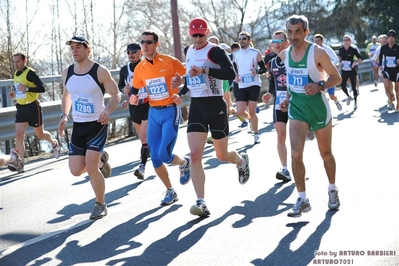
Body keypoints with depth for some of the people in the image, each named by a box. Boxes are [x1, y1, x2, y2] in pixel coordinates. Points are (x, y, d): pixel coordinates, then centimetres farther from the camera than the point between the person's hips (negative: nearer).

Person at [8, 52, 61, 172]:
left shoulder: (30, 73, -15)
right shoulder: (16, 74, 9)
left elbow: (42, 88, -20)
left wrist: (26, 88, -29)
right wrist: (14, 94, 5)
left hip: (33, 107, -6)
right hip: (21, 108, 6)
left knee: (40, 134, 10)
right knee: (18, 135, -8)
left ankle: (54, 143, 42)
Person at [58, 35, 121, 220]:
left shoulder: (100, 71, -11)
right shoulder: (67, 73, 4)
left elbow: (116, 94, -5)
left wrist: (108, 111, -24)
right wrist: (64, 116, 5)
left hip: (97, 125, -5)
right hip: (78, 127, 5)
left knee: (91, 167, -13)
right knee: (76, 170, 0)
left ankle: (100, 204, 9)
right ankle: (100, 160, 33)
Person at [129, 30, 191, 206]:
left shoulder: (169, 62, -11)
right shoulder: (139, 68, 2)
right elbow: (137, 91, 14)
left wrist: (180, 93, -13)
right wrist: (134, 99, -7)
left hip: (171, 111, -5)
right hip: (153, 113, 5)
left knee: (164, 155, -14)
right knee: (155, 158, 3)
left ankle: (184, 162, 21)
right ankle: (170, 191, 22)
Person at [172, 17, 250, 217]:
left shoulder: (214, 51, -13)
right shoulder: (188, 51, 10)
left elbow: (231, 73, -28)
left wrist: (204, 70, -33)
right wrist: (181, 94, 18)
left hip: (216, 106, -5)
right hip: (196, 107, 5)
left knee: (222, 156, 10)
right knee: (195, 155, -11)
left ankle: (241, 161, 47)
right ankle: (201, 202, -12)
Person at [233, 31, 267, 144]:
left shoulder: (256, 53, -3)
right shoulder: (235, 54, 7)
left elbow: (264, 69, 0)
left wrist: (257, 72, -20)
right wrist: (235, 77, -5)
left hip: (254, 85, -3)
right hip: (241, 86, 3)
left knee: (252, 112, -2)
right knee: (240, 112, -7)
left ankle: (256, 135, 15)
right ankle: (250, 118, 29)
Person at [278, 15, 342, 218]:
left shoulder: (317, 52, -15)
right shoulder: (284, 54, 1)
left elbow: (337, 77, -10)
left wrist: (320, 85, -27)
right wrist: (288, 98, 6)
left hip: (318, 107, -3)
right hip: (296, 108, 3)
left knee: (326, 154, 12)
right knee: (296, 154, -13)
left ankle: (333, 190, 36)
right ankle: (302, 200, -4)